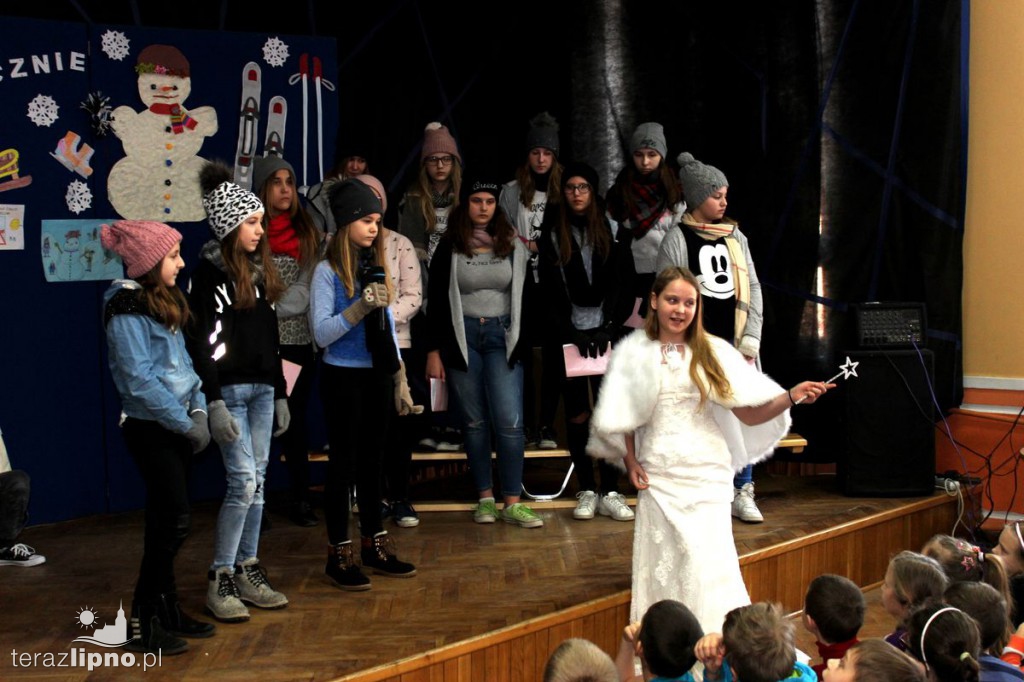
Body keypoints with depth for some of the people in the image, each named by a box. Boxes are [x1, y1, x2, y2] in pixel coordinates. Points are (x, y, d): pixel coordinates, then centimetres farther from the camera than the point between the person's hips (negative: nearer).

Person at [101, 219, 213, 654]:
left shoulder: (165, 300, 12)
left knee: (166, 523, 13)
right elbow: (139, 380, -19)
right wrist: (185, 423, -15)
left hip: (175, 425, 8)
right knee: (174, 521, -8)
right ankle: (143, 622, 2)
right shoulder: (127, 308, -15)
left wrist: (199, 410, 2)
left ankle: (168, 610, 22)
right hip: (150, 428, -8)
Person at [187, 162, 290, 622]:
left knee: (256, 482, 9)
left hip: (262, 389, 7)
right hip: (229, 390, -7)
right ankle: (219, 582, -2)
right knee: (243, 482, -11)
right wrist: (214, 404, -18)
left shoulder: (260, 268, 15)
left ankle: (249, 573, 17)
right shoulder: (210, 273, -8)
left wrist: (280, 394, 18)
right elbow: (202, 343, -13)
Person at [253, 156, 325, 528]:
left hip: (297, 341, 2)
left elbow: (308, 285, -1)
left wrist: (272, 308, -11)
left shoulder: (309, 233, 8)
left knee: (295, 420, 8)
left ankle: (301, 499, 14)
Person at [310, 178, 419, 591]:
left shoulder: (377, 267, 9)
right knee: (343, 462, 0)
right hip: (343, 376, -6)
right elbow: (321, 333, -15)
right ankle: (339, 554, 7)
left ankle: (374, 544, 22)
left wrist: (400, 379, 15)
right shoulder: (328, 271, -8)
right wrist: (360, 308, -25)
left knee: (372, 459, 12)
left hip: (377, 376, 6)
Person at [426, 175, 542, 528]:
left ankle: (512, 502, -3)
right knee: (475, 422, 4)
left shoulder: (513, 246, 6)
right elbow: (436, 301, 3)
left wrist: (522, 342, 2)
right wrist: (433, 352, -2)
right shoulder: (449, 248, 3)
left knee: (509, 420, -9)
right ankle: (485, 498, 14)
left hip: (502, 336, 0)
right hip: (462, 337, 0)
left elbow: (524, 296, 9)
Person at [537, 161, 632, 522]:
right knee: (577, 414, 2)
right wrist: (570, 332, -8)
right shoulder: (553, 234, 6)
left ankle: (610, 493, 0)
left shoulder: (608, 231, 7)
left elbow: (617, 285, 3)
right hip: (567, 335, 0)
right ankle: (586, 491, 10)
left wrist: (607, 328, -7)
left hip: (604, 333, 0)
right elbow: (550, 291, 1)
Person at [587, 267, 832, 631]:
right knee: (662, 567, 5)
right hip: (659, 476, 1)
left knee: (708, 558, -9)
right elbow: (620, 417, 10)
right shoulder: (635, 352, 3)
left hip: (707, 474, -1)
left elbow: (749, 414, -2)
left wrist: (790, 397, -16)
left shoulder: (713, 352, 2)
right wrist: (630, 462, -1)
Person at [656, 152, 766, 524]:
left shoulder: (735, 237, 13)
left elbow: (753, 288, 14)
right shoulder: (677, 239, -2)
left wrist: (751, 337, 5)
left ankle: (742, 492, 15)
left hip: (733, 344, 5)